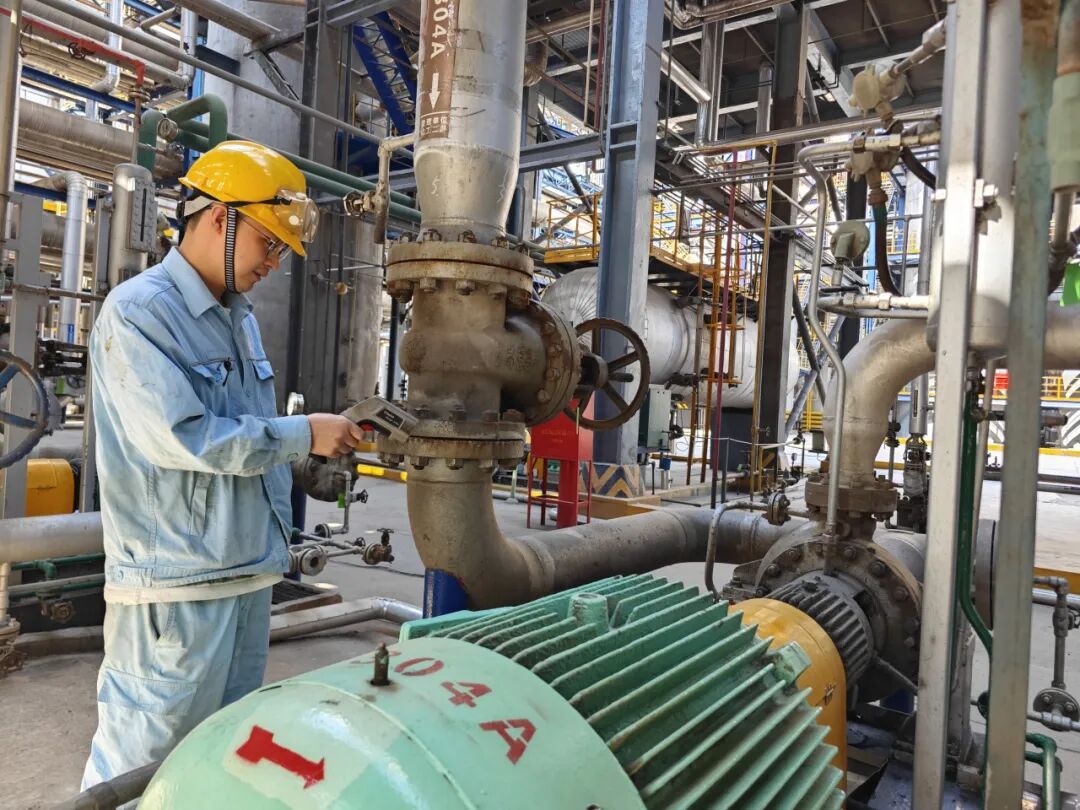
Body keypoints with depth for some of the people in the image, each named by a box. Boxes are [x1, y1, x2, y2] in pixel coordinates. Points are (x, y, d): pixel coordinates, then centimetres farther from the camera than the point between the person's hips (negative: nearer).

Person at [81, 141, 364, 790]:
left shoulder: (241, 317, 14)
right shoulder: (139, 311, -12)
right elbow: (178, 437, -22)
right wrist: (304, 434, -15)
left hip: (250, 572, 8)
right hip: (175, 584, -8)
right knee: (141, 761, 5)